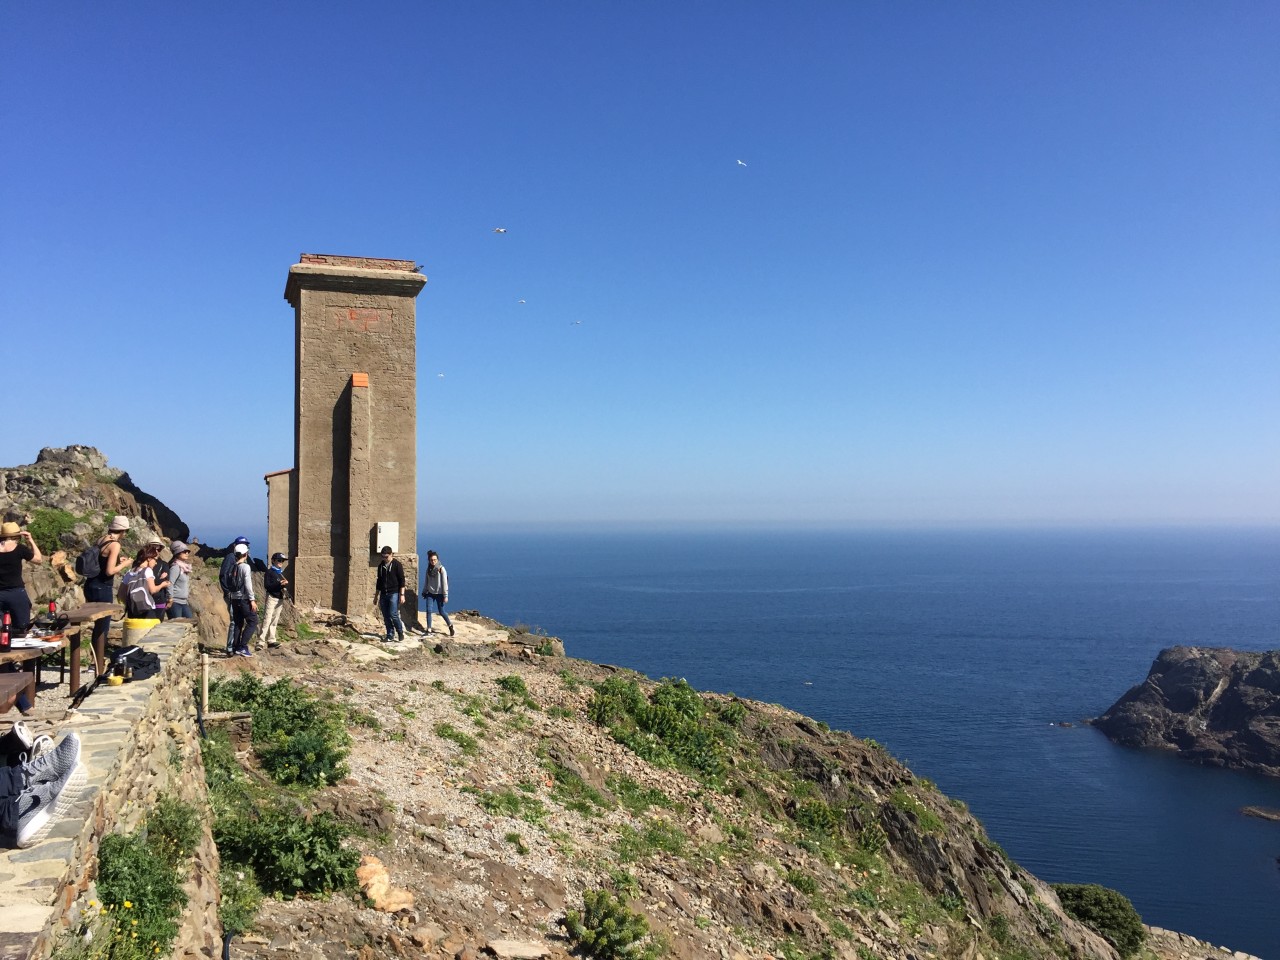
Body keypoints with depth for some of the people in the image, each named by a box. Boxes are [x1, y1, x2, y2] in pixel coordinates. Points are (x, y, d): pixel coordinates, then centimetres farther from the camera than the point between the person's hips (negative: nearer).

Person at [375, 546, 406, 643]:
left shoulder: (396, 564, -4)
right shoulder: (381, 566, 12)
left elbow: (402, 580, -6)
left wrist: (402, 595, -11)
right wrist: (377, 595, 20)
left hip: (394, 594, -5)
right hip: (383, 594, 5)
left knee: (393, 614, -13)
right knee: (386, 616, 4)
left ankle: (400, 631, 6)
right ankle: (390, 635, 13)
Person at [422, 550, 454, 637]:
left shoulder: (441, 569, -11)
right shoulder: (428, 569, 4)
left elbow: (445, 583, -11)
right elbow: (426, 581, 15)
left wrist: (445, 595, -13)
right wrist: (424, 591, 15)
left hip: (439, 594, -4)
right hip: (430, 593, 4)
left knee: (441, 612, 3)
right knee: (428, 611, -5)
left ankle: (450, 625, 24)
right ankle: (429, 630, 0)